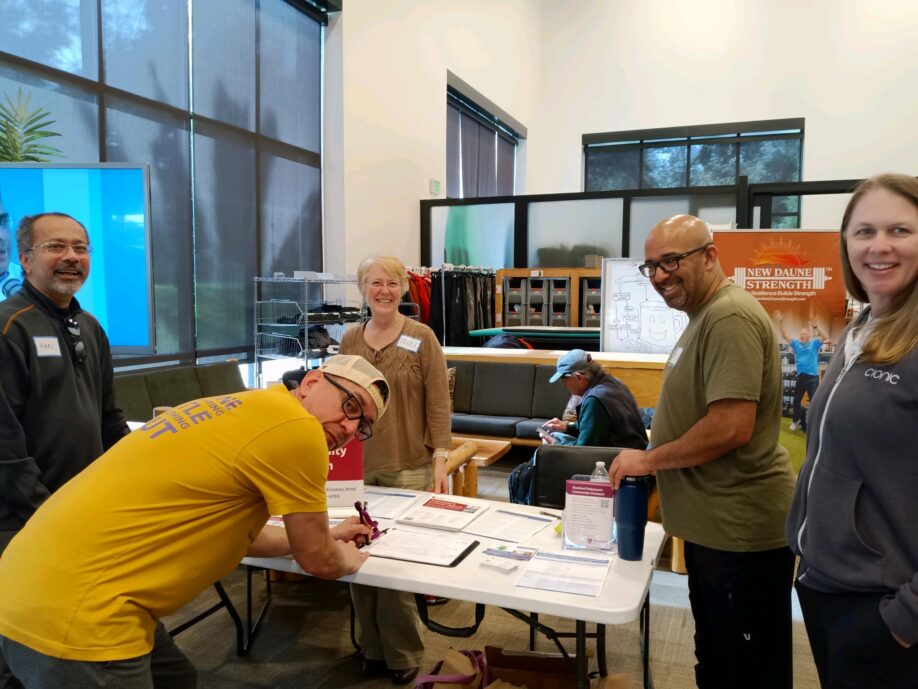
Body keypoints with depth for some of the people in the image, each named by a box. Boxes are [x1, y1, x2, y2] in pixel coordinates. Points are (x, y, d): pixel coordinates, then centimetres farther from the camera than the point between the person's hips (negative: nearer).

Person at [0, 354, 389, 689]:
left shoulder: (245, 411, 12)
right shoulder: (296, 427, -16)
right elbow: (318, 561, -5)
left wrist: (324, 536, 31)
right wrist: (347, 559, 17)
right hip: (74, 615, -10)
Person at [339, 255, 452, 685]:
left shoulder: (422, 338, -4)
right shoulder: (349, 340, 8)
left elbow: (438, 403, -5)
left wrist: (440, 460, -10)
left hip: (407, 469, -4)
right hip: (357, 467, 4)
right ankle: (373, 648, 28)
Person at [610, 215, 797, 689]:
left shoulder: (730, 318, -20)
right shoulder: (704, 315, 12)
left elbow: (731, 427, -28)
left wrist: (648, 459, -15)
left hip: (739, 530, -10)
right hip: (713, 525, 10)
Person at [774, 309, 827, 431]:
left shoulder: (814, 343, 1)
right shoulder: (796, 344, 7)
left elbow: (824, 337, -17)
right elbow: (784, 336, -1)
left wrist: (815, 327, -34)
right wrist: (780, 323, -17)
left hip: (813, 376, -3)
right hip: (801, 376, 3)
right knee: (797, 399, 13)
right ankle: (795, 420, 29)